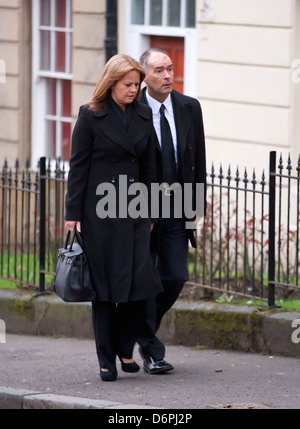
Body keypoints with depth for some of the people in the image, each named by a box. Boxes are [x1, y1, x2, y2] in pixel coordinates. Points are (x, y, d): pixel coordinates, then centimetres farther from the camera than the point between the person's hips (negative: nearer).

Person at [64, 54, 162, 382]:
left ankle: (125, 348, 17)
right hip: (100, 211, -4)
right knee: (105, 286, 1)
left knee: (140, 281, -4)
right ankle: (106, 360, 9)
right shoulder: (90, 116, -3)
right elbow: (77, 167, -3)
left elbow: (149, 167, 14)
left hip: (134, 208, 4)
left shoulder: (144, 116, 10)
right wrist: (73, 214, -7)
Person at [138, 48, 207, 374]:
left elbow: (198, 157, 13)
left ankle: (142, 327, 28)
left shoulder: (189, 108, 5)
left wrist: (199, 196, 7)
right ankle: (151, 352, 7)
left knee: (176, 276, 2)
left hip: (177, 206, 4)